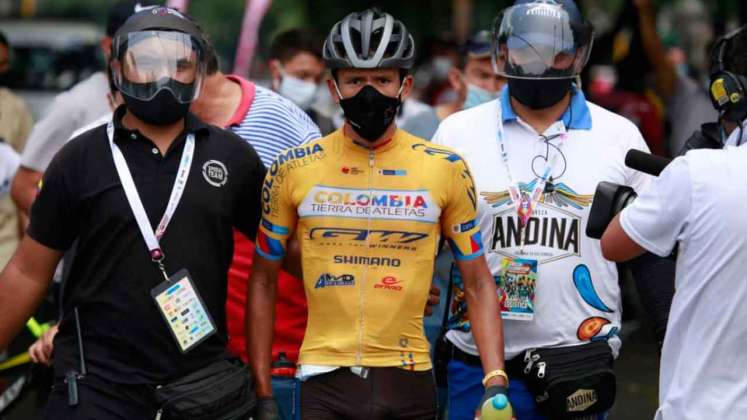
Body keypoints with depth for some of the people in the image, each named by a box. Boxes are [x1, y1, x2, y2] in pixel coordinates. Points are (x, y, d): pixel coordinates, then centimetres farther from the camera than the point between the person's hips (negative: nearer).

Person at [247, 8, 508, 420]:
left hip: (409, 382, 1)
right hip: (325, 383, -1)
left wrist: (496, 385, -5)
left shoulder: (446, 170, -1)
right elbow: (263, 281, 7)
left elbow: (477, 283, 4)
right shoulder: (293, 169, -1)